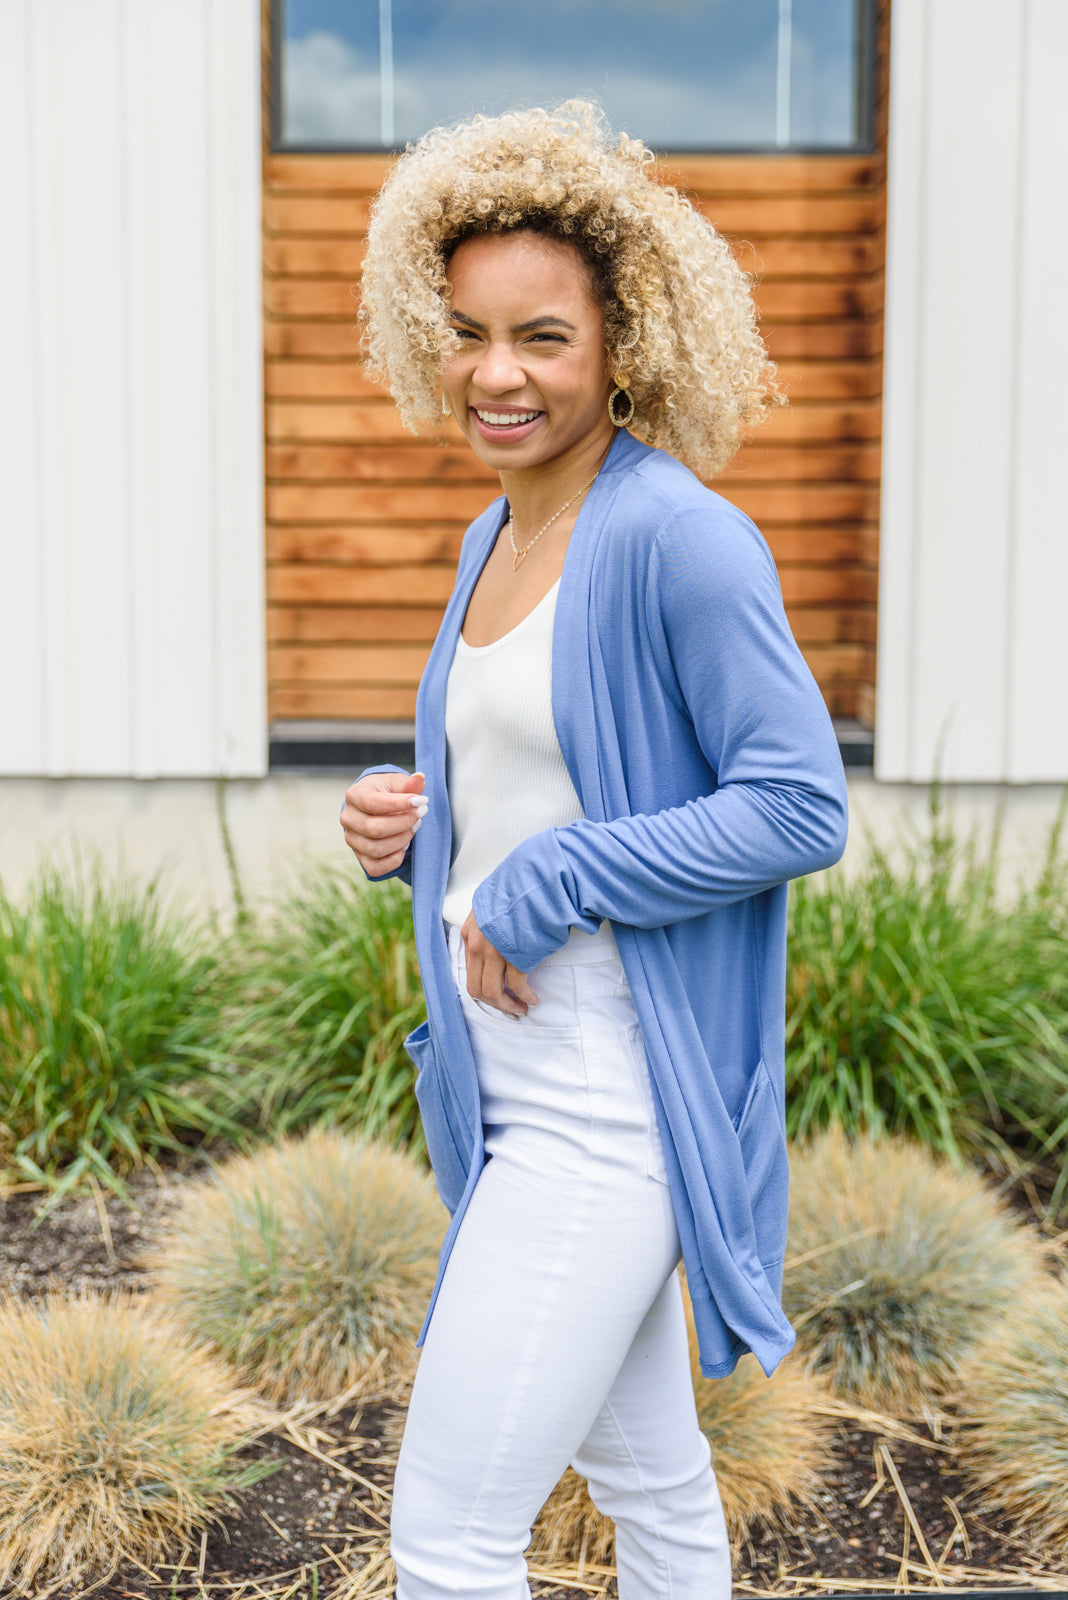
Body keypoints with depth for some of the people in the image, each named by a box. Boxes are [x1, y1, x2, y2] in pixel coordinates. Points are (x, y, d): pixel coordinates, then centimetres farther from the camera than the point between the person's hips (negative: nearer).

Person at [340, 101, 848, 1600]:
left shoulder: (677, 535, -17)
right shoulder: (496, 535, 10)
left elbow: (800, 807, -21)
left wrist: (539, 891, -19)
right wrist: (412, 821, 0)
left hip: (613, 1104, -9)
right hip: (511, 1085, 9)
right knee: (647, 1470, 24)